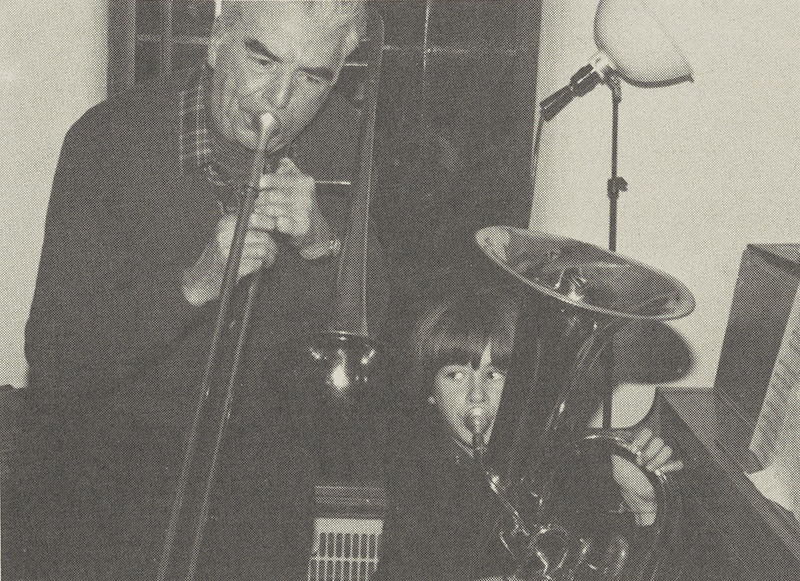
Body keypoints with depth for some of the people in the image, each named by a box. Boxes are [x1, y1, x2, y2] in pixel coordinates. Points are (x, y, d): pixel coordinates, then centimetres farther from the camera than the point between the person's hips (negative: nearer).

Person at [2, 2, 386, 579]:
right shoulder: (107, 141, -17)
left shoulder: (340, 137, -5)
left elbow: (375, 308, -1)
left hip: (256, 464, 3)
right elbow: (53, 358, -19)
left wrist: (322, 239, -22)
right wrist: (193, 283, -33)